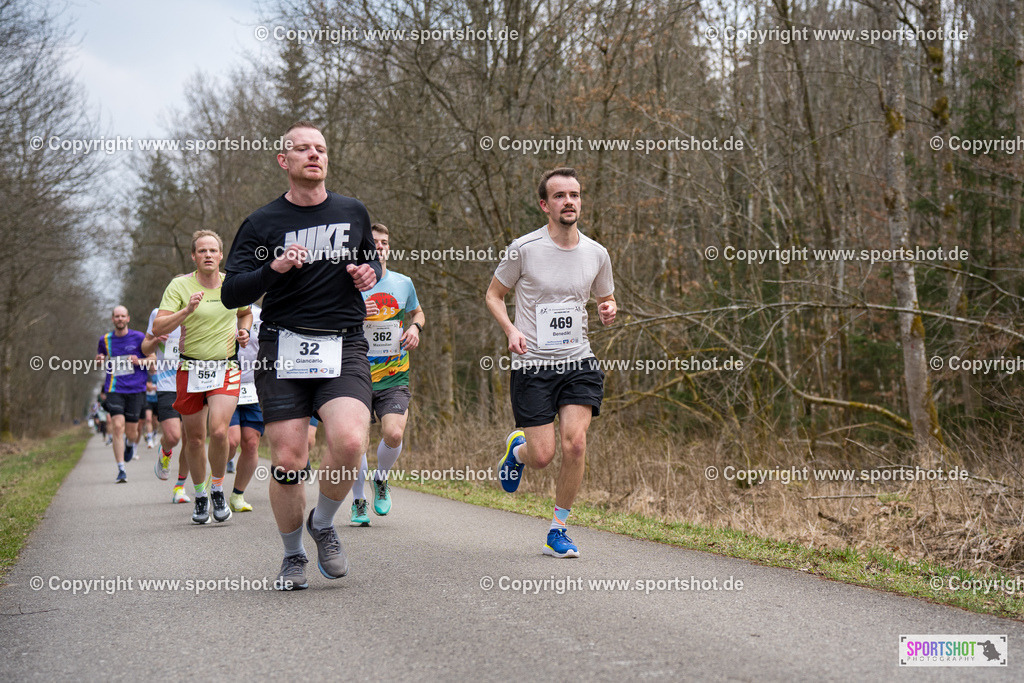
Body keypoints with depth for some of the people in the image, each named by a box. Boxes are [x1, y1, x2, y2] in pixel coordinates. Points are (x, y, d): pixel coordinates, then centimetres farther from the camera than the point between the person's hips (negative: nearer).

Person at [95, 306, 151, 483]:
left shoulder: (138, 337, 1)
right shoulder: (105, 340, 8)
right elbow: (100, 356, 25)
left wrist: (139, 361, -12)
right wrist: (99, 359, 1)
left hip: (135, 390, -1)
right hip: (114, 390, 1)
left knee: (131, 432, 3)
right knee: (117, 427, -15)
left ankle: (130, 444, 43)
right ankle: (121, 471, -11)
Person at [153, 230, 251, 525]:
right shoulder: (179, 285, -5)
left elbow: (245, 313, 27)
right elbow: (158, 328, -13)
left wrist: (244, 331, 6)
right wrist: (187, 310, -26)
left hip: (226, 369, 1)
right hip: (190, 369, 0)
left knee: (219, 432, -18)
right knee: (194, 438, 6)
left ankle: (218, 489, 4)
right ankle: (200, 496, 27)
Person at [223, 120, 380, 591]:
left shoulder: (353, 212, 14)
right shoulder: (262, 224, 4)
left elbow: (371, 260, 30)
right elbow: (231, 294, -1)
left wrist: (369, 273, 6)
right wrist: (273, 269, -18)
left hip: (343, 348, 1)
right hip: (282, 349, -1)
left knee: (350, 442, -23)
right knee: (287, 461, -5)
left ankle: (323, 525, 7)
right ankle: (293, 556, 19)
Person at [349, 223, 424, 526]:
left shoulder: (403, 283, 7)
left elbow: (417, 312, 27)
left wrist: (415, 327, 4)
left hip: (394, 378, 1)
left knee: (394, 435, -17)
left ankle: (381, 479, 16)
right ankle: (359, 501, 22)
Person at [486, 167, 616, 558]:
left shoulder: (596, 254, 4)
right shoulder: (524, 249, -6)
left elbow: (605, 299, 21)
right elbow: (494, 295, 5)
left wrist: (608, 311, -4)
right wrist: (511, 330, -13)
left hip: (578, 363, 3)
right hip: (532, 365, -2)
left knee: (575, 443, -14)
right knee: (542, 457, -7)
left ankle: (558, 531, 4)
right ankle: (517, 447, 33)